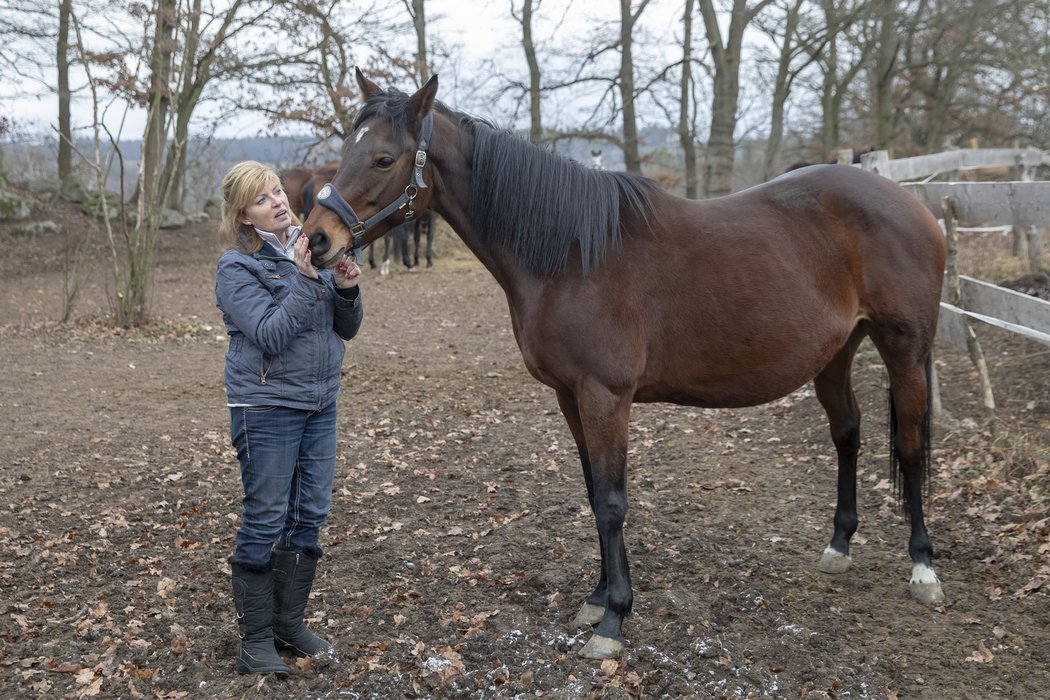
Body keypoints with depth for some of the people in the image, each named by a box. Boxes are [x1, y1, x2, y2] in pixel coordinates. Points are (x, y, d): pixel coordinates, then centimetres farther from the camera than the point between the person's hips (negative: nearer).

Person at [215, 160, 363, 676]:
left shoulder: (310, 247, 7)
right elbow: (271, 334, -21)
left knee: (310, 517, 12)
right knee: (264, 524, 1)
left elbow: (346, 328, 8)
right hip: (267, 410, -6)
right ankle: (255, 642, 13)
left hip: (320, 405, 6)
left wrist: (346, 287, -11)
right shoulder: (237, 266, -10)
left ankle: (290, 623, 27)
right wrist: (304, 277, -26)